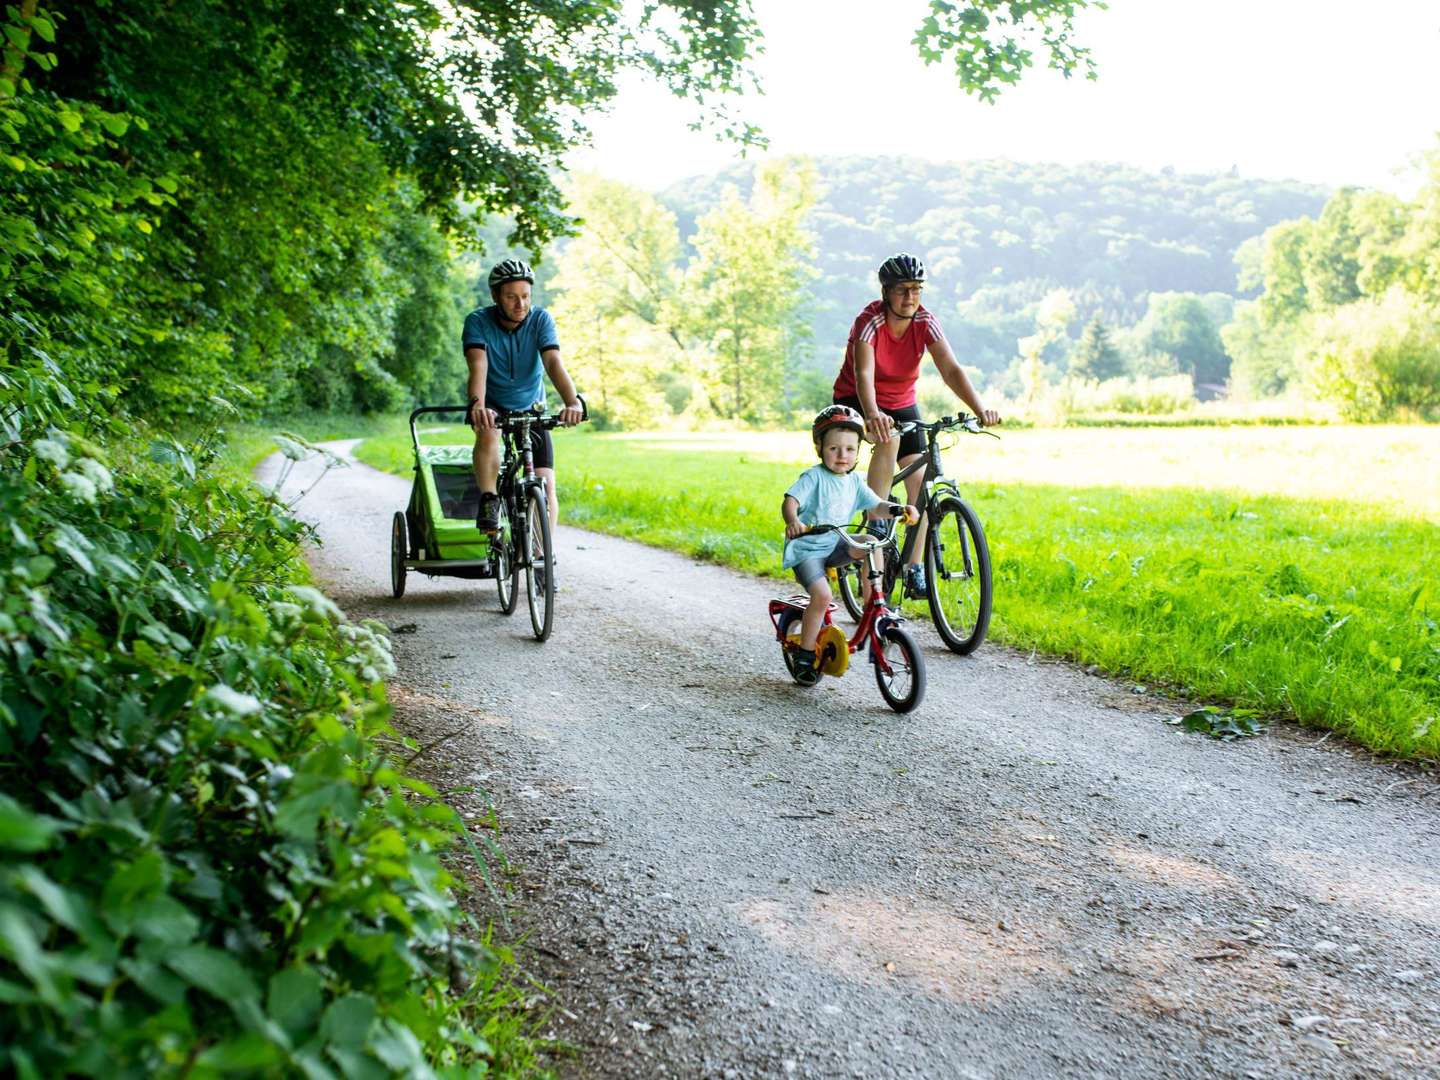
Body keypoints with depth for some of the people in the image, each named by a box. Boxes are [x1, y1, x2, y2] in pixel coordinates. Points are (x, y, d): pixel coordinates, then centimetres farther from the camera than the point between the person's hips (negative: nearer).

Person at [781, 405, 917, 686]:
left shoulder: (854, 481, 7)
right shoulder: (813, 477, -12)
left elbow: (876, 507, 2)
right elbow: (789, 501, -25)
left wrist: (899, 509, -19)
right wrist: (792, 521, -47)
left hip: (834, 545, 6)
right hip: (805, 548, -6)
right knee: (822, 595, -26)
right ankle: (805, 655, -7)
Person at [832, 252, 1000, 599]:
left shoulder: (925, 322, -17)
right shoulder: (869, 322, -27)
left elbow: (951, 369, -27)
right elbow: (864, 375, -42)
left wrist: (980, 409, -43)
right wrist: (873, 415, -61)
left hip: (902, 404, 4)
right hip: (856, 402, -4)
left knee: (919, 482, -7)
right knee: (889, 438, -36)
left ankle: (914, 570, 1)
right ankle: (876, 521, -22)